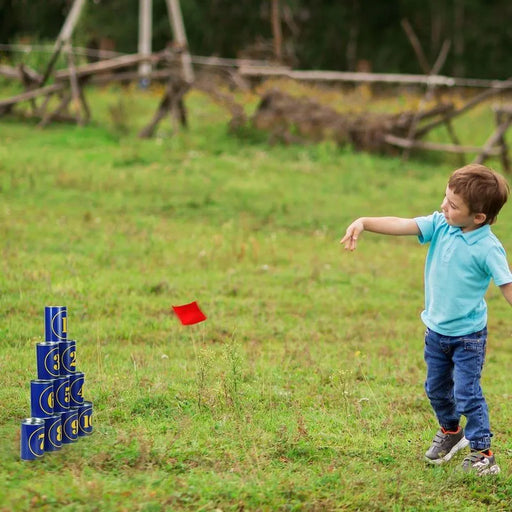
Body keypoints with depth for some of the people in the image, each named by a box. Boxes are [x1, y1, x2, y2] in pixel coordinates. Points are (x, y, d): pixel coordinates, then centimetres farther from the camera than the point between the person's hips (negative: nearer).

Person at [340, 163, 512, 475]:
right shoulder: (440, 225, -9)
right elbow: (402, 226, -15)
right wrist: (364, 223, -29)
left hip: (468, 335, -6)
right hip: (436, 329, 6)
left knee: (467, 394, -6)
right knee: (436, 389, 21)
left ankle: (482, 452, 10)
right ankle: (450, 431, 46)